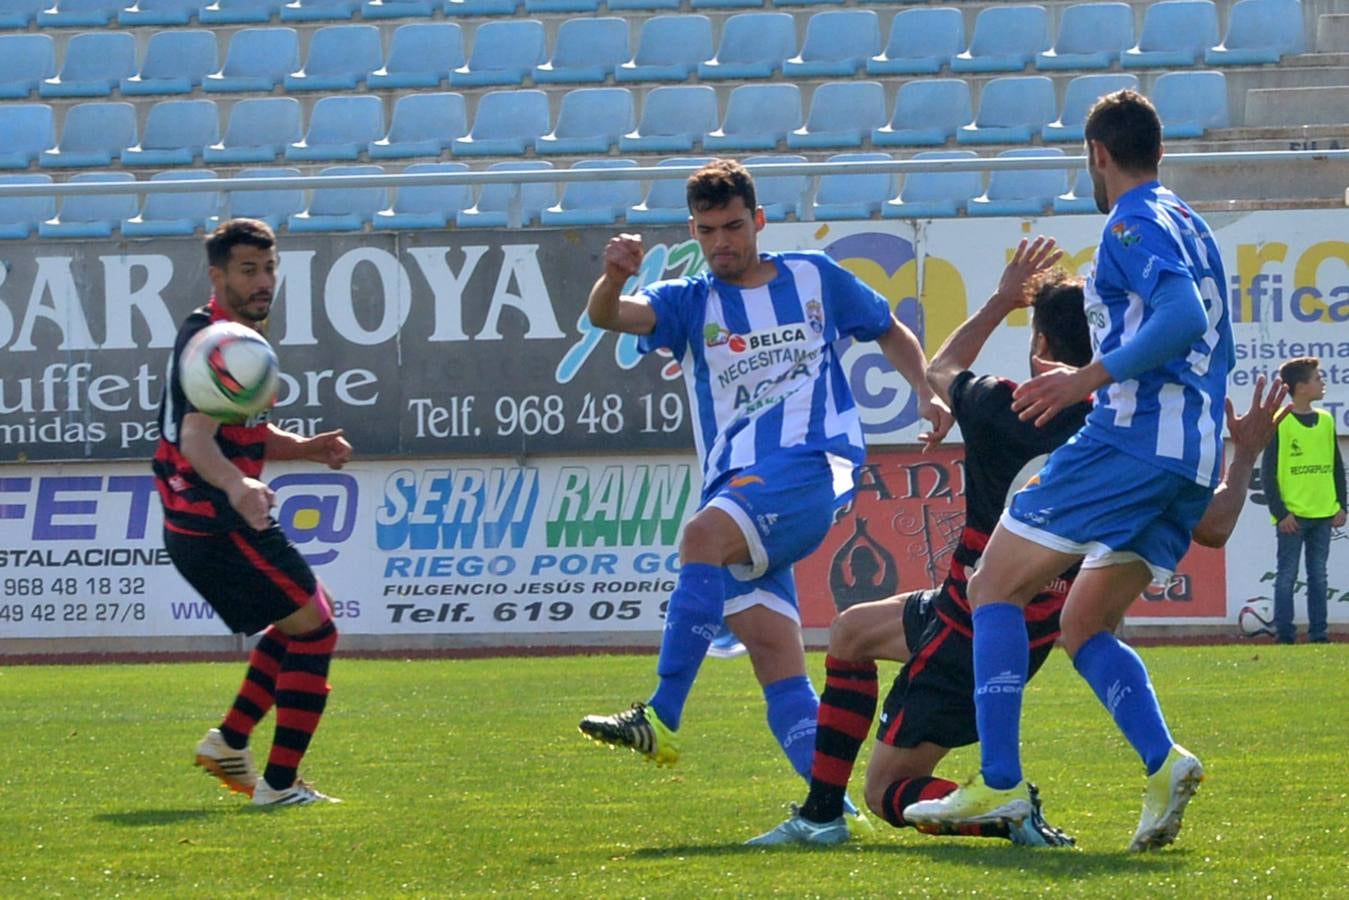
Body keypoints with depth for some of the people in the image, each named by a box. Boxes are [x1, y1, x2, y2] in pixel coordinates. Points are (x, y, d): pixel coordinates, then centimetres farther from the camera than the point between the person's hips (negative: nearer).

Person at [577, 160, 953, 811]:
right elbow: (608, 316, -5)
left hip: (811, 467, -4)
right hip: (734, 482, 4)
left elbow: (890, 333, 27)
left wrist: (926, 393, 9)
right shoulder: (690, 303, 14)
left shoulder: (814, 279, 13)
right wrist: (614, 275, -28)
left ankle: (662, 720, -35)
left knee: (704, 536, -30)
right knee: (767, 643, -7)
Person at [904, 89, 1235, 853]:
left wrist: (1090, 378, -24)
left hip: (1134, 438, -9)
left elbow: (1184, 318, -22)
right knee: (1083, 626, 13)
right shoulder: (1193, 230, 22)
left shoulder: (1132, 224, -5)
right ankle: (1165, 763, -10)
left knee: (996, 587, -4)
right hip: (1197, 458, 9)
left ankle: (999, 783, -14)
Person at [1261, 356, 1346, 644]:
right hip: (1292, 516, -5)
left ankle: (1318, 633, 10)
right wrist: (1280, 513, -12)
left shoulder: (1326, 421, 10)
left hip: (1323, 513, 5)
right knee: (1287, 576, -2)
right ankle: (1284, 634, 1)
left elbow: (1337, 467, 16)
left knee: (1318, 576, 7)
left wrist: (1341, 506, 8)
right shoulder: (1279, 422, -6)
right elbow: (1267, 472, -7)